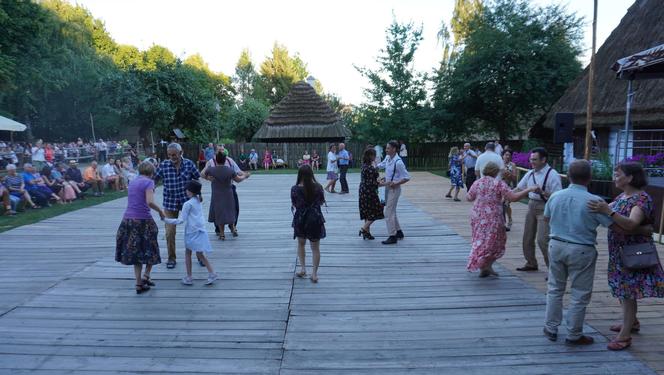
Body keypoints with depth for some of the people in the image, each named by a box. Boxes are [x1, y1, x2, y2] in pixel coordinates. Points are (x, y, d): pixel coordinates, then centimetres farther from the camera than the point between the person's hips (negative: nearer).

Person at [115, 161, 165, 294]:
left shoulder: (132, 182, 14)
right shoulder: (148, 182, -7)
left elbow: (133, 202, 17)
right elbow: (149, 202, -20)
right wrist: (160, 211, -6)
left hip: (128, 219, 6)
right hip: (143, 220, -6)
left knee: (135, 252, 13)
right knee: (149, 250, 15)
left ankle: (139, 284, 14)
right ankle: (146, 275, 3)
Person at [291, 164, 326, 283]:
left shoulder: (295, 189, -12)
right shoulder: (318, 187, -9)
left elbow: (293, 205, -3)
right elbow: (322, 202, 4)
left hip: (300, 220, 0)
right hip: (315, 220, 0)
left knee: (301, 244, 24)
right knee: (315, 248, 9)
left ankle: (303, 268, 20)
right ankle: (314, 274, 11)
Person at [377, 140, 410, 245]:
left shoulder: (398, 162, -21)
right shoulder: (387, 158, 2)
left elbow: (407, 177, -18)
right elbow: (381, 165, 24)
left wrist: (396, 183, -21)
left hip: (394, 189, -9)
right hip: (388, 187, 9)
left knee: (389, 213, -7)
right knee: (392, 211, 19)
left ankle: (392, 236, 0)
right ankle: (398, 232, 33)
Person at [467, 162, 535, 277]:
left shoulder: (477, 183, 3)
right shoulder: (498, 183, -9)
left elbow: (469, 198, 14)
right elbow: (513, 197, -15)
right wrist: (529, 189, -8)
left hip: (477, 217, 5)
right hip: (493, 218, -4)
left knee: (480, 240, 15)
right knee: (494, 242, 11)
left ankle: (483, 268, 20)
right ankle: (487, 266, 6)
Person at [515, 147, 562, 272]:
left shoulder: (552, 175, -15)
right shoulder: (530, 173, 6)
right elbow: (519, 189, 14)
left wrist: (542, 192, -31)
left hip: (544, 208, -7)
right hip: (531, 206, 7)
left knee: (542, 240, -14)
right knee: (527, 238, 15)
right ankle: (531, 263, 34)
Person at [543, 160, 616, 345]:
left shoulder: (555, 196, -2)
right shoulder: (594, 201, -17)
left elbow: (546, 218, 14)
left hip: (556, 245, 5)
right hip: (581, 251, -4)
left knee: (555, 289, 17)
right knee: (579, 295, 9)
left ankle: (551, 329, 26)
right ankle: (574, 335, 19)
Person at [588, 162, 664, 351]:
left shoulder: (642, 199, -18)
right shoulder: (622, 196, 8)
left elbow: (631, 224, -33)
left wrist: (608, 211, -44)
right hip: (619, 252, 8)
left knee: (628, 292, -3)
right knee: (623, 290, 19)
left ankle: (624, 336, 5)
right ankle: (631, 322, 39)